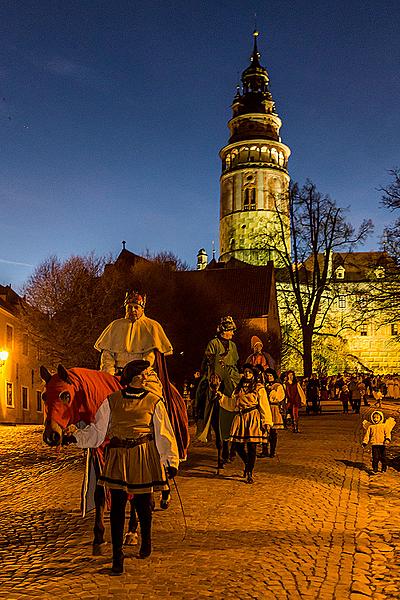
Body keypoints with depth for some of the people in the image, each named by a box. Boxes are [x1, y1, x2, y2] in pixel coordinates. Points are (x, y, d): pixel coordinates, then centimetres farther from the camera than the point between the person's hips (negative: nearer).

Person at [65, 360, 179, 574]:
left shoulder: (154, 402, -1)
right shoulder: (111, 401, 3)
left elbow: (164, 435, 0)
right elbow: (97, 431, 7)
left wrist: (171, 460, -4)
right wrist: (76, 434, -7)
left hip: (144, 456, -1)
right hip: (118, 456, 1)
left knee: (142, 504, 10)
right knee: (117, 506, -1)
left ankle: (146, 541, 38)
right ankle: (117, 556, 8)